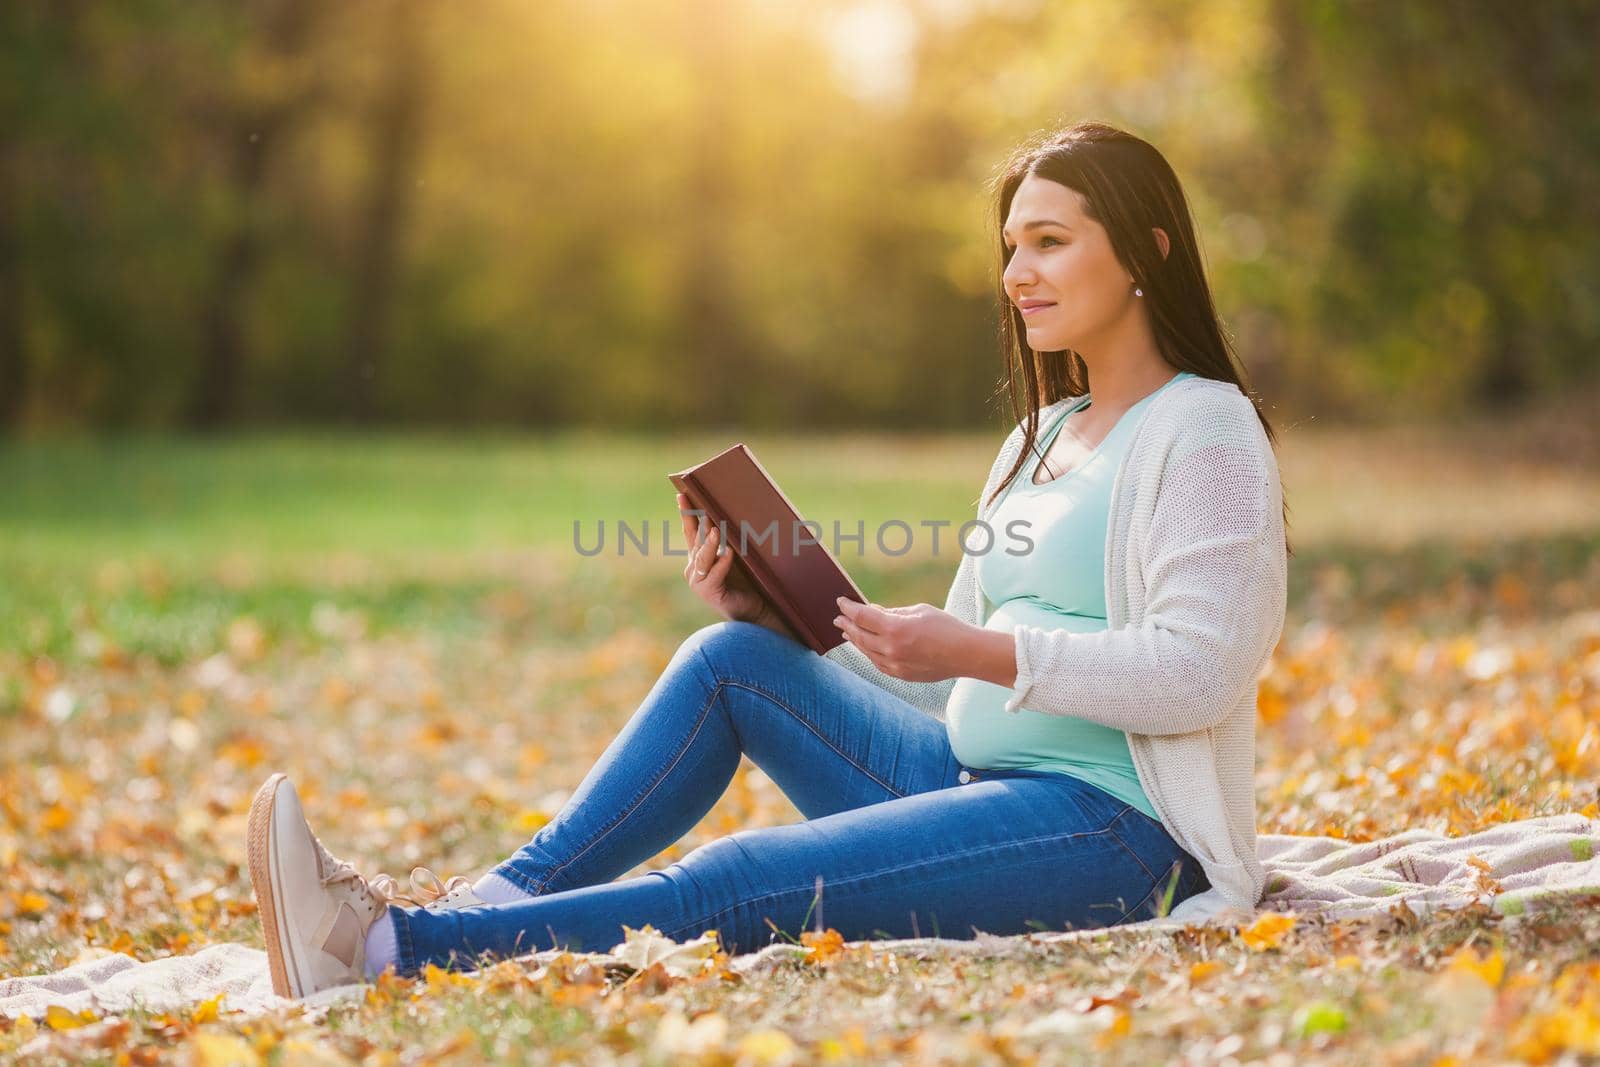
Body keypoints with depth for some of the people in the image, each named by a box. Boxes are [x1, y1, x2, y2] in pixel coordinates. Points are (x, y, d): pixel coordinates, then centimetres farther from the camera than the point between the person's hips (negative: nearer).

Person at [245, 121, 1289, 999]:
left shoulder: (1204, 431, -7)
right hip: (978, 783, 8)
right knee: (734, 656, -5)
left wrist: (984, 653, -25)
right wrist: (785, 619, 4)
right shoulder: (1040, 438, 19)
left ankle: (390, 946, -27)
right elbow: (950, 685, 18)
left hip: (1118, 829, -8)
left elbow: (1201, 673, -18)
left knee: (743, 881, -24)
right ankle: (504, 892, -10)